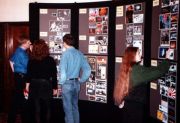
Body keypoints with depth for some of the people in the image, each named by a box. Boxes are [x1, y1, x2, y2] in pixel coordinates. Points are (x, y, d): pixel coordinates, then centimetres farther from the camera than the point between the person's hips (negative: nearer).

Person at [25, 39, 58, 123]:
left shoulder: (31, 61, -6)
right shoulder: (50, 60, -8)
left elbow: (28, 75, -3)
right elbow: (54, 75, -4)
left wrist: (27, 88, 7)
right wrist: (55, 88, 7)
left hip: (34, 86, 1)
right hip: (46, 87, -1)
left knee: (36, 109, 11)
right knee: (46, 109, 15)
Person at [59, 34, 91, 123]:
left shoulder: (66, 53, -13)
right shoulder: (79, 54, 4)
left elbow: (63, 70, -20)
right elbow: (87, 69, 4)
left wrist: (62, 82, -5)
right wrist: (81, 80, 10)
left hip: (67, 83, -6)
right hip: (76, 83, 6)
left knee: (68, 108, 3)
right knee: (75, 106, 19)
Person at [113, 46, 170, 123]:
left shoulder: (126, 69, 4)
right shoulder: (139, 70, -20)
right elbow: (159, 71, -21)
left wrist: (121, 101, 15)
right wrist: (167, 58, -9)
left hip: (127, 104, 8)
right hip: (135, 106, -8)